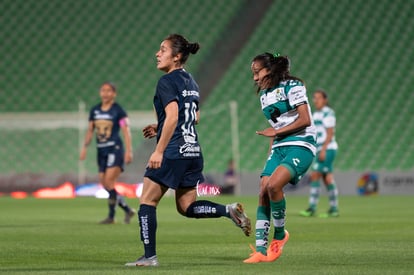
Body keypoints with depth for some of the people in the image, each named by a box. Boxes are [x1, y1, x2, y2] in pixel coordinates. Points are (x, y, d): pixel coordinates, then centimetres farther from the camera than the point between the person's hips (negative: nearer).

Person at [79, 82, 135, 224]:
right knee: (104, 184, 3)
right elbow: (90, 130, 17)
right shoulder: (94, 110, 11)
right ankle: (128, 210, 15)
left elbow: (126, 131, -7)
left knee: (109, 182, -15)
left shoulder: (118, 110, -4)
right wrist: (85, 147, 8)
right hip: (101, 150, 6)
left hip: (115, 148, -6)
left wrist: (128, 151, -14)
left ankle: (111, 216, -6)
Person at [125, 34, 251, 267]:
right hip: (193, 152, 8)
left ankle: (149, 256, -2)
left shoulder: (167, 82, -10)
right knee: (186, 207, 14)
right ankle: (230, 210, -5)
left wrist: (159, 151, -20)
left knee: (147, 201, 1)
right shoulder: (191, 82, 16)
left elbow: (172, 117, -20)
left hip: (172, 153, -8)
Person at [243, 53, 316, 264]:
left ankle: (280, 234, -5)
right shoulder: (264, 94, 16)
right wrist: (270, 155, 16)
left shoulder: (292, 86, -8)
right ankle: (261, 250, -6)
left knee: (273, 185, -27)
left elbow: (305, 120, -15)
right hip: (279, 147, 8)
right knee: (263, 193, -7)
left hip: (300, 146, -8)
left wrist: (276, 132, -12)